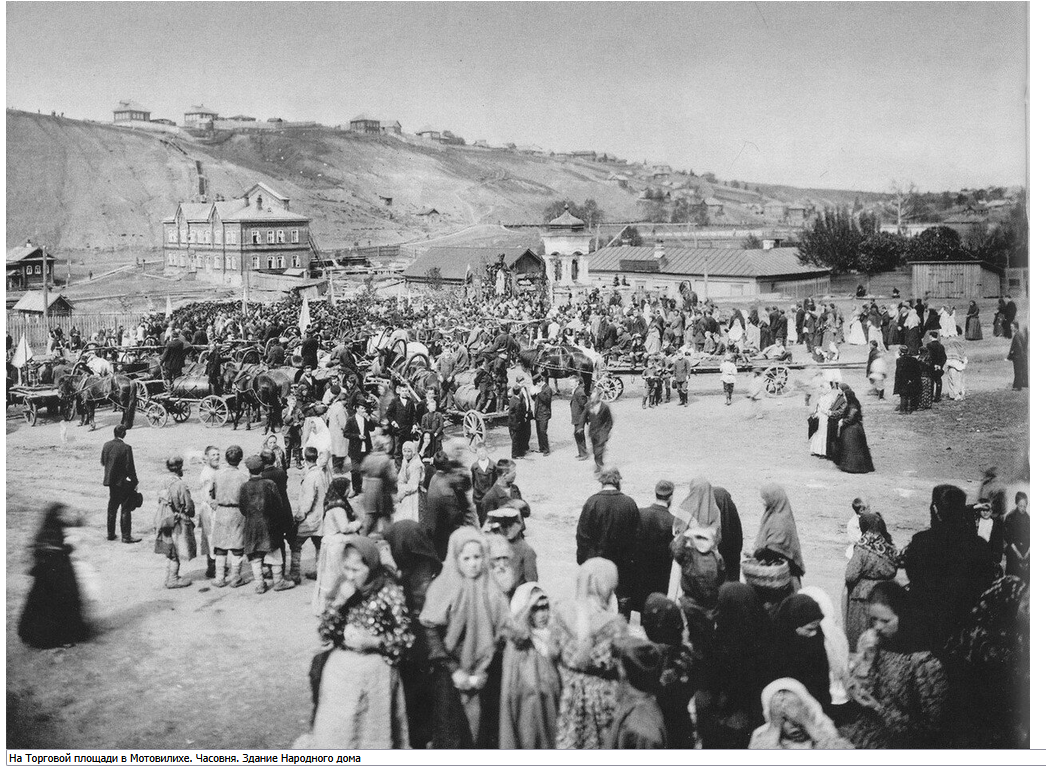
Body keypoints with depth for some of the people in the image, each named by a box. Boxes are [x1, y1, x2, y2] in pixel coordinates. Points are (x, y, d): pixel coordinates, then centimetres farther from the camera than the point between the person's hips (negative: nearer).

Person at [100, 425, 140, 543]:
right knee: (125, 509, 2)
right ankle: (126, 536, 5)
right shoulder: (126, 448, -20)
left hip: (110, 480, 6)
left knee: (112, 507, 18)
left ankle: (110, 533, 25)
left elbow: (103, 462, 8)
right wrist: (135, 481, -8)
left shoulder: (106, 445, -1)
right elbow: (130, 467, -18)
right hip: (123, 482, -6)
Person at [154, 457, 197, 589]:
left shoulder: (166, 482, 3)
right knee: (177, 553, 2)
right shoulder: (180, 485, -20)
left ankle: (171, 577, 25)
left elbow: (162, 501, 9)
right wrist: (191, 515, 5)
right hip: (178, 522, -8)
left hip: (167, 522, 8)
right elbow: (188, 505, -16)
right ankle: (173, 580, 7)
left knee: (171, 553, 17)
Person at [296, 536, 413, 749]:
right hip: (339, 668, 4)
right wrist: (339, 602, -13)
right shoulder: (343, 590, 4)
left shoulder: (389, 592, -10)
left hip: (374, 670, -4)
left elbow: (406, 636, -7)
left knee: (371, 731, 8)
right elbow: (324, 633, 1)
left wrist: (372, 641, -19)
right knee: (333, 732, 7)